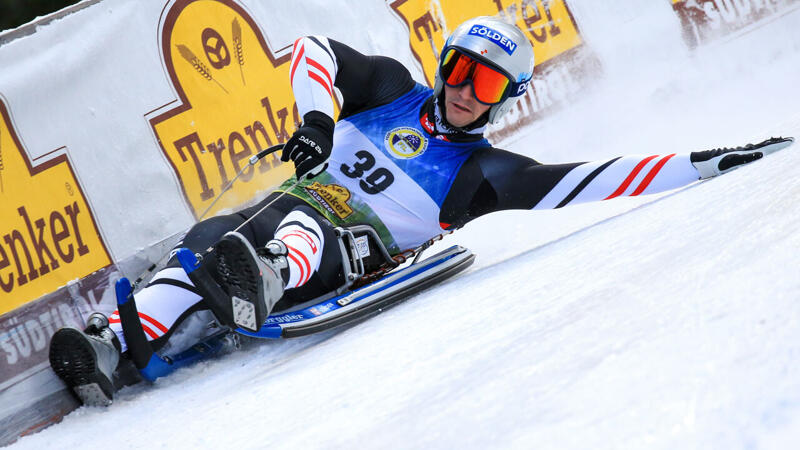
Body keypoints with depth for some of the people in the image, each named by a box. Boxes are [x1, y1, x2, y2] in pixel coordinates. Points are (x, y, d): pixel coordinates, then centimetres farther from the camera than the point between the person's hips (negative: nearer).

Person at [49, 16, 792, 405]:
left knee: (305, 227, -38)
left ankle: (268, 276, -70)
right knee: (206, 244, -28)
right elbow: (314, 48, 12)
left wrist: (704, 164, 3)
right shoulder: (390, 89, 18)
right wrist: (316, 115, -7)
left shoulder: (483, 172, 13)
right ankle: (110, 346, -42)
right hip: (300, 200, 3)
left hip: (356, 255, -3)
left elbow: (585, 182, 8)